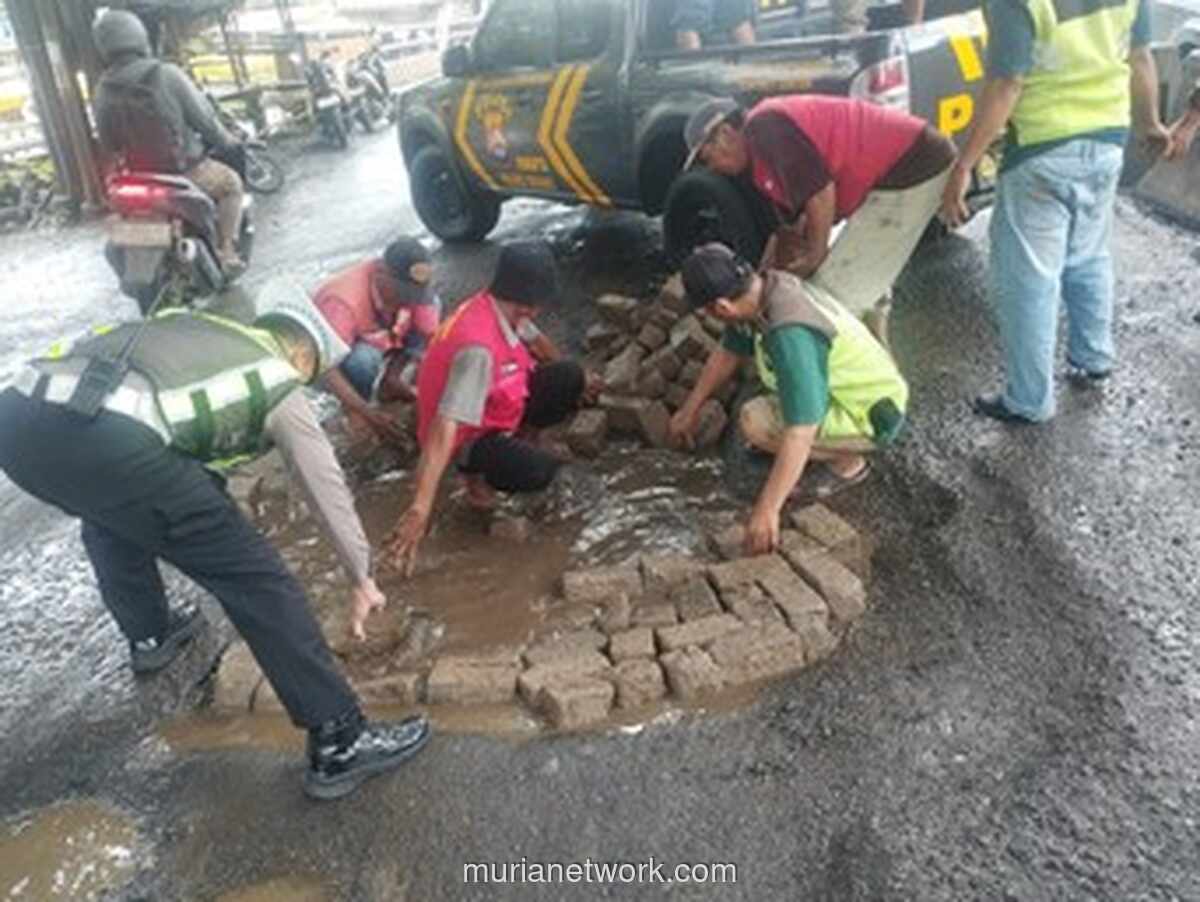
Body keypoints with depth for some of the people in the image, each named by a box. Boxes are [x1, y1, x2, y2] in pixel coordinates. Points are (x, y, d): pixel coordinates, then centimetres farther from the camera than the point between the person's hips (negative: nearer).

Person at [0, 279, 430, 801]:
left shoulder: (189, 325, 35)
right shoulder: (279, 383, 20)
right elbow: (329, 490, 26)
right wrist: (363, 579, 40)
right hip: (108, 441, -7)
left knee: (108, 508, 40)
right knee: (257, 580, 4)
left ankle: (150, 635, 56)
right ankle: (339, 744, 9)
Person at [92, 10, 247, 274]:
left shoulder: (103, 93, -6)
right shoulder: (167, 75, -19)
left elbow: (110, 146, 4)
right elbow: (203, 118, -12)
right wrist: (227, 142, 8)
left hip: (144, 178, 5)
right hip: (188, 171, -5)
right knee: (231, 184, 22)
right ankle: (226, 252, 11)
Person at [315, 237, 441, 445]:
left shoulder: (414, 286, -24)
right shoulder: (345, 301, -40)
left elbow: (432, 336, -16)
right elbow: (326, 367, -42)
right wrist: (367, 413, -49)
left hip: (379, 340, 5)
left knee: (433, 304, -15)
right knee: (363, 358, -40)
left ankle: (389, 379, -3)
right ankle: (356, 406, -7)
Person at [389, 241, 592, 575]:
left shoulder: (506, 310, -11)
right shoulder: (479, 348, -38)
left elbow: (537, 341, 12)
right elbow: (446, 425, -44)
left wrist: (577, 380, 30)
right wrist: (421, 506, -48)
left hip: (499, 406, 8)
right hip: (467, 436, -8)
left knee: (569, 379, -3)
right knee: (538, 471, -30)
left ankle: (515, 439, 11)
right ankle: (478, 470, 0)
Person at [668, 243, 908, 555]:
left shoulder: (790, 333, -35)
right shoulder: (763, 288, -7)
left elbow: (800, 433, -38)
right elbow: (727, 353, 10)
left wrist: (766, 510, -37)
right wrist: (690, 409, 19)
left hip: (871, 415, -9)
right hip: (867, 385, 9)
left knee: (754, 422, -21)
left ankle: (848, 461, 0)